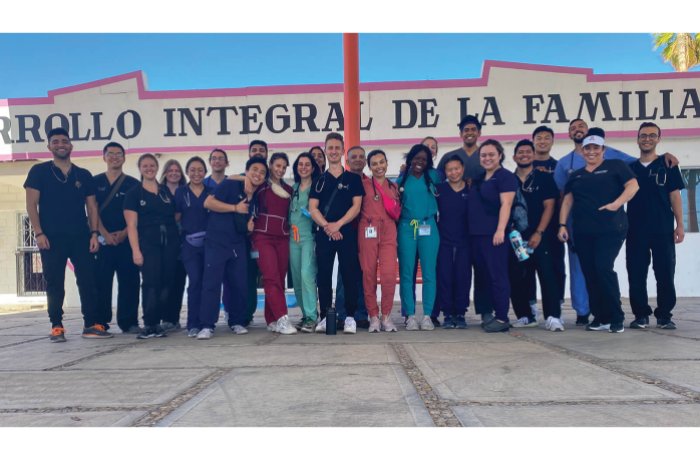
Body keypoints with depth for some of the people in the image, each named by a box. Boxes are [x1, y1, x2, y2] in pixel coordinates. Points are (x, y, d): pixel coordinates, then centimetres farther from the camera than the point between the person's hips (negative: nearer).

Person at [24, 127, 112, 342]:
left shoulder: (84, 175, 12)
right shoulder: (39, 171, 5)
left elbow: (92, 206, 10)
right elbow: (31, 204, 0)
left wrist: (94, 233, 0)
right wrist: (39, 233, -10)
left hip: (81, 237, 2)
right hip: (51, 238, -2)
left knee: (88, 281, -1)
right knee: (54, 284, 3)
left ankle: (92, 324, 5)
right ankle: (57, 327, 12)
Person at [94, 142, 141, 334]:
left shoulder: (133, 184, 8)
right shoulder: (95, 182, 10)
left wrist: (124, 233, -9)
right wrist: (105, 234, -8)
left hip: (126, 239, 0)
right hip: (103, 239, 0)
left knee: (129, 282, -1)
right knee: (101, 282, -1)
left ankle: (129, 322, 6)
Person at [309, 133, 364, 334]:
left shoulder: (353, 178, 9)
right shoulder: (319, 180, 13)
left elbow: (356, 206, 0)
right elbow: (312, 208, 4)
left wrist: (338, 224, -12)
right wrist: (326, 226, -13)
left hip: (347, 233, -2)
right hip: (323, 234, 2)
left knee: (349, 275, -3)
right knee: (324, 276, 3)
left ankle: (350, 317, 4)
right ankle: (325, 317, 10)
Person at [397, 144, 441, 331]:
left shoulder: (432, 176, 9)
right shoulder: (402, 179, 10)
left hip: (428, 228, 0)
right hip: (406, 228, 0)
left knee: (428, 272, -2)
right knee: (406, 273, -1)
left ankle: (427, 315, 5)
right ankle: (410, 315, 5)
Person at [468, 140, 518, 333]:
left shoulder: (505, 177, -3)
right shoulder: (478, 179, 19)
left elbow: (506, 204, -13)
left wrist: (500, 230, -22)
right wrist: (472, 230, 17)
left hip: (494, 234, -8)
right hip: (476, 234, 8)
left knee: (497, 276, -7)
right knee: (485, 276, 10)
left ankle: (502, 319, -2)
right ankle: (492, 315, 17)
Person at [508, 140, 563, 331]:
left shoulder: (544, 178, 4)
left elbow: (549, 206, -1)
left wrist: (539, 233, -10)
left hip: (540, 236, -3)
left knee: (547, 275, -9)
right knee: (516, 278, 4)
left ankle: (553, 317, -7)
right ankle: (525, 316, 15)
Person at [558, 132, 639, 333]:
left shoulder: (615, 166, 5)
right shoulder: (576, 175, 19)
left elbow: (633, 185, -6)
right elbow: (567, 200, 14)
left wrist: (616, 204, -20)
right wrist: (562, 224, 3)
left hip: (610, 229, -5)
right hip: (583, 232, 5)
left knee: (603, 268, -16)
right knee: (590, 274, 4)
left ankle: (616, 318, -3)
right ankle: (600, 317, 13)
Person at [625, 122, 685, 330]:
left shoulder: (667, 165, 6)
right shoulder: (629, 168, 11)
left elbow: (674, 196, 3)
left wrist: (680, 225, -4)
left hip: (663, 230, -1)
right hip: (635, 231, 2)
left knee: (665, 274, 0)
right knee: (636, 275, 2)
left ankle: (664, 316, 11)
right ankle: (641, 315, 11)